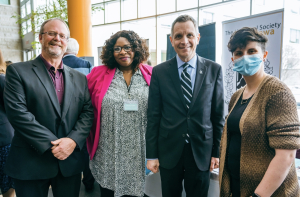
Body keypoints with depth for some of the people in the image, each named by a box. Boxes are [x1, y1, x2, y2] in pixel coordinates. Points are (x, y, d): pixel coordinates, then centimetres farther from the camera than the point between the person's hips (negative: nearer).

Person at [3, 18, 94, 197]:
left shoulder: (79, 78, 9)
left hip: (70, 162, 3)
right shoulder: (18, 71, -2)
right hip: (31, 164, -3)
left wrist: (73, 140, -13)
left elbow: (88, 113, 3)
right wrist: (51, 145, -17)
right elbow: (17, 112, -13)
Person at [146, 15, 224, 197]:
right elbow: (153, 115, -2)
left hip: (201, 152, 0)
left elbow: (218, 114, 1)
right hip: (169, 151, 0)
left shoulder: (214, 70, -1)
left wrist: (217, 151, 2)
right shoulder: (159, 72, -2)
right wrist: (151, 155, -2)